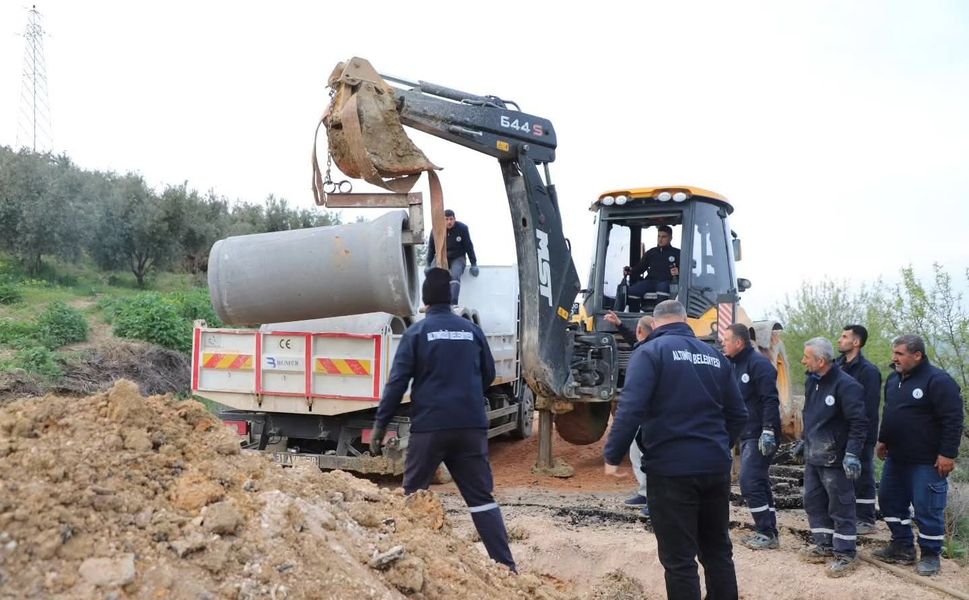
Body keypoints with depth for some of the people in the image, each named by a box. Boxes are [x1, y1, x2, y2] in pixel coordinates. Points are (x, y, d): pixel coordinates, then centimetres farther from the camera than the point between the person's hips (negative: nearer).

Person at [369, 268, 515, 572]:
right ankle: (505, 564, 4)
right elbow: (488, 375, 18)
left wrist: (380, 424, -2)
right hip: (471, 425, 3)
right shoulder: (472, 330, 8)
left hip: (429, 425, -3)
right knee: (481, 496, 7)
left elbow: (397, 381, -7)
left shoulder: (417, 332, -3)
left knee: (413, 494, 13)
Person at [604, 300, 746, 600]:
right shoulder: (715, 355, 11)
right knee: (718, 550, 19)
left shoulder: (650, 352, -6)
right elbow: (737, 414, 15)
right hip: (716, 467, 6)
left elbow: (631, 408, -18)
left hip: (671, 468, -6)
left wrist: (613, 456, -11)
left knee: (679, 558, 2)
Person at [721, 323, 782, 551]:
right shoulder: (737, 365, 14)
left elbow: (770, 400, -21)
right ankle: (767, 532, 20)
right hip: (747, 435, 10)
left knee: (750, 483, -10)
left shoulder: (758, 363, -14)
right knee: (758, 483, 13)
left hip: (760, 436, -10)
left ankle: (767, 533, -2)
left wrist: (768, 431, -26)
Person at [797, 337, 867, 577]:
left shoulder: (846, 385, -18)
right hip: (813, 457, 9)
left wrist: (852, 454, -25)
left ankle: (846, 554, 11)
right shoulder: (812, 381, 8)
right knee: (813, 502, 16)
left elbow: (859, 423, -20)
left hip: (835, 459, -9)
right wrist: (805, 443, 24)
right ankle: (824, 545, 29)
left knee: (841, 507, 0)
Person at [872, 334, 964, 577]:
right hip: (897, 458, 9)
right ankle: (902, 547, 28)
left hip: (927, 462, -8)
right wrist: (883, 440, 20)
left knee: (927, 508, 0)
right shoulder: (894, 379, 9)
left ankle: (930, 555, 16)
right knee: (890, 500, 14)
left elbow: (953, 419, -19)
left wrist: (948, 454, -20)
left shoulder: (938, 381, -16)